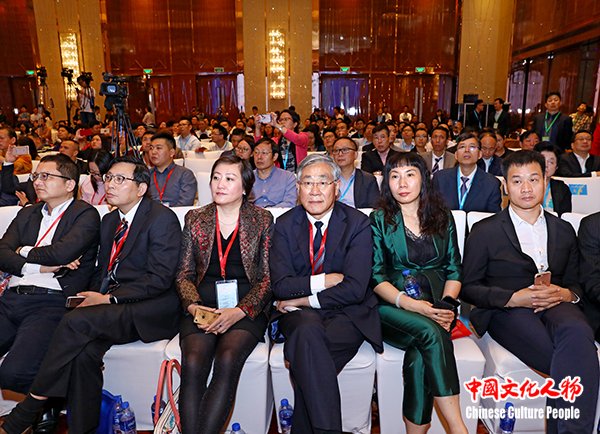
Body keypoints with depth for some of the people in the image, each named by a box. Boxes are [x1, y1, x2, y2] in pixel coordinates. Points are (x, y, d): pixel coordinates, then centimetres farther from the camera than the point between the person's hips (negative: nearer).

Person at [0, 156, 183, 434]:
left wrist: (110, 299, -16)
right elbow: (102, 270, 20)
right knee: (84, 351, -23)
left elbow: (160, 278, -15)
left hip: (151, 309, -6)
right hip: (112, 308, 6)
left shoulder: (162, 218, -7)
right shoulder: (109, 220, 19)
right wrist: (94, 296, -1)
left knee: (76, 321, -24)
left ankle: (27, 411, -8)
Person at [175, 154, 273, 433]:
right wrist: (193, 305, -8)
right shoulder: (195, 219, 13)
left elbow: (267, 277, 1)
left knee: (227, 360, -29)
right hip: (202, 307, 2)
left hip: (246, 308, -1)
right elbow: (184, 274, 12)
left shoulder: (262, 220, 5)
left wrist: (240, 311, -14)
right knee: (193, 363, -26)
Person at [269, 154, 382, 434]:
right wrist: (324, 280, -14)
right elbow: (280, 286, -5)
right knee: (308, 329, -33)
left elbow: (355, 288, -14)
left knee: (303, 357, -31)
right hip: (300, 315, 2)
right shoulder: (285, 225, 4)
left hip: (347, 315, -2)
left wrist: (304, 299, -12)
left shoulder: (358, 224, -4)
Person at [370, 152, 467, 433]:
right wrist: (409, 303, -19)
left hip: (436, 306, 2)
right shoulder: (380, 219, 5)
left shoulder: (442, 216, 13)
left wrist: (448, 302, -10)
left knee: (420, 354, -29)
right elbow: (376, 276, -3)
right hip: (393, 307, -2)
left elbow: (454, 269, 9)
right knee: (430, 331, -32)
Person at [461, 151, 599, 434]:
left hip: (555, 306, 4)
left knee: (577, 332, -35)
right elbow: (468, 287, 4)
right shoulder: (485, 231, 7)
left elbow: (575, 283, 21)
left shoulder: (564, 231, 20)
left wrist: (566, 294, -4)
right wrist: (514, 298, -12)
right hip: (506, 312, -3)